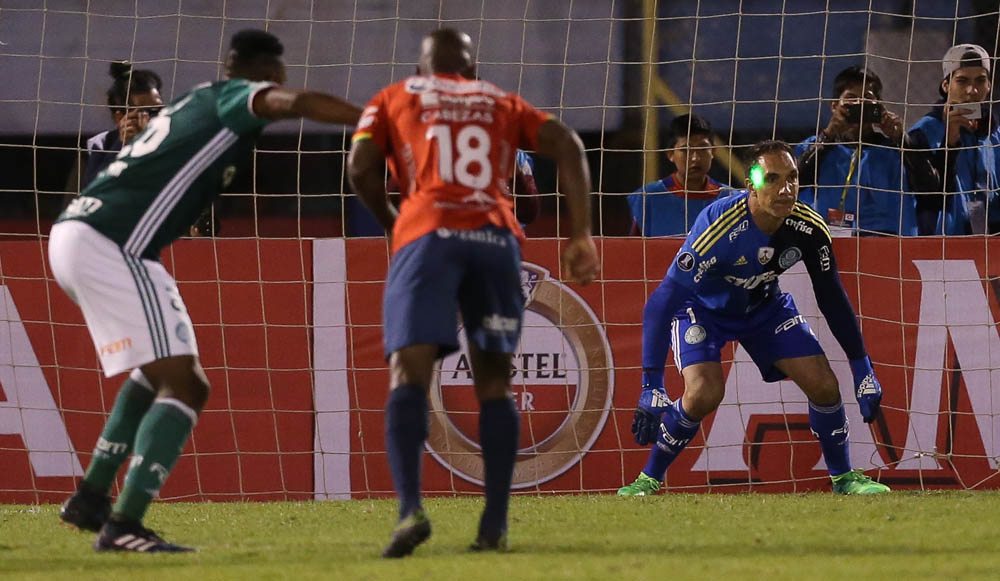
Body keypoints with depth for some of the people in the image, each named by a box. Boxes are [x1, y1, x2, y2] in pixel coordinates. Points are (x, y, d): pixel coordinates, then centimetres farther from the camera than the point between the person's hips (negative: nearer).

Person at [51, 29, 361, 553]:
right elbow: (294, 103, -21)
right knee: (184, 386, -11)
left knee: (160, 370, 27)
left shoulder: (194, 104, 24)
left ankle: (91, 498, 29)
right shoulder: (232, 98, -1)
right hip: (106, 247, -10)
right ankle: (123, 525, -19)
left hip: (76, 234, 10)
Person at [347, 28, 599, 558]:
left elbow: (360, 167, 7)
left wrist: (392, 223, 24)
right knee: (493, 380, 13)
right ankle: (495, 524, 3)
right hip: (496, 237, 2)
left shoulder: (393, 100, 23)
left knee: (408, 374, -10)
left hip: (428, 236, -2)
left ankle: (410, 508, -32)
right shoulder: (501, 103, 27)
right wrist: (580, 235, 9)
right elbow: (566, 145, 12)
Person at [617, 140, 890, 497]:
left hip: (764, 306, 4)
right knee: (704, 393, -26)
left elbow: (832, 299, -6)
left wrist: (863, 371, -5)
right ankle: (649, 478, -5)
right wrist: (651, 388, -44)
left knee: (824, 385, -6)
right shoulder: (719, 226, -39)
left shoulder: (808, 228, -24)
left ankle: (844, 477, 17)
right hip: (703, 307, -4)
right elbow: (661, 303, -39)